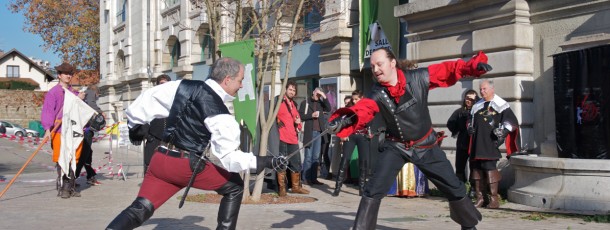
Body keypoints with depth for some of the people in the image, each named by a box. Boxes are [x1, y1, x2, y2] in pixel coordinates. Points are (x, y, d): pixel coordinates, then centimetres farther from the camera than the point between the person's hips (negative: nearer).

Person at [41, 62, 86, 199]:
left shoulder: (74, 92, 17)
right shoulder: (53, 92, -1)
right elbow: (47, 112, -8)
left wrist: (80, 99, 4)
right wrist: (47, 129, -19)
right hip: (59, 131, -5)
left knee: (73, 159, 5)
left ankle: (71, 187, 12)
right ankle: (62, 188, 2)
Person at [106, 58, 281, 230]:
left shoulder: (183, 86, 4)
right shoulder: (221, 115, -11)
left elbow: (148, 98, 8)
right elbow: (229, 157, -12)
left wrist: (135, 124, 21)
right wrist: (263, 161, -5)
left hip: (160, 159, 5)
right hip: (187, 166, -5)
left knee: (140, 209, 3)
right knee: (234, 187, 14)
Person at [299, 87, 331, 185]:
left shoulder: (321, 103, 16)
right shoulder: (305, 103, 7)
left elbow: (328, 109, -1)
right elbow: (300, 116, -1)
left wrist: (324, 97, -5)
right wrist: (311, 115, -12)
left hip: (318, 132, 4)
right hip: (309, 132, -4)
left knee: (316, 157, 5)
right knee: (308, 157, -4)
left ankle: (313, 178, 9)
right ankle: (306, 179, -1)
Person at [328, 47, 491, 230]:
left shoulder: (418, 78, -17)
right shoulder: (376, 94, -17)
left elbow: (448, 70, -9)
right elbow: (361, 111, -34)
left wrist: (473, 66, -24)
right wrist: (344, 120, -55)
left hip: (425, 145, 1)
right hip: (395, 147, 0)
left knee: (454, 188, 11)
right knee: (373, 191, -14)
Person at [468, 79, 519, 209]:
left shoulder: (501, 105, 1)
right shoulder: (477, 106, 19)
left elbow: (512, 121, -3)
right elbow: (471, 120, 31)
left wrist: (502, 131, -15)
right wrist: (470, 128, 12)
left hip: (491, 143, -6)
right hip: (477, 143, 6)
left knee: (489, 167, -11)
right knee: (476, 167, 5)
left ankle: (494, 199, -5)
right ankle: (479, 198, 13)